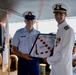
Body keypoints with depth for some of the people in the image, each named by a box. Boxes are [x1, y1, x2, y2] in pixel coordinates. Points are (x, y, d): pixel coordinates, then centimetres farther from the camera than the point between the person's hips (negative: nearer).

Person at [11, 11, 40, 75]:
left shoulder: (38, 33, 5)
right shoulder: (19, 32, 0)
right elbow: (14, 50, 1)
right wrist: (23, 55, -15)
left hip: (35, 61, 2)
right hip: (23, 60, -1)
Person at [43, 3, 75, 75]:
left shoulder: (68, 30, -17)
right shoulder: (59, 29, 8)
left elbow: (64, 54, -20)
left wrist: (49, 60, -10)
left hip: (63, 69, -7)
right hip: (55, 67, 8)